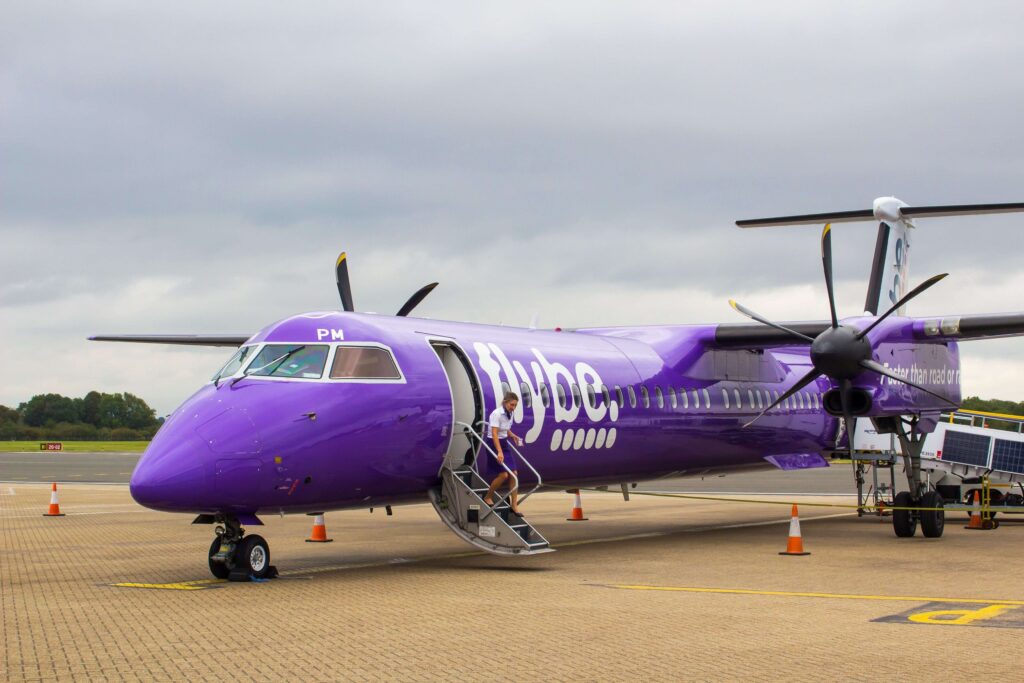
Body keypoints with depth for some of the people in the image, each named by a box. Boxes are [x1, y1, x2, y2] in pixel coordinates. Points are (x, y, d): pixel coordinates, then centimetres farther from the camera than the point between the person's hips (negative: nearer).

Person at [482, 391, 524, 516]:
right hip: (494, 444, -8)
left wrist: (513, 436, 1)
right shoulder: (497, 414, -18)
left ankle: (514, 505, 5)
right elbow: (494, 434, -26)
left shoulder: (509, 414, 7)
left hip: (504, 444, 8)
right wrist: (499, 452, -34)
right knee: (503, 474, -15)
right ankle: (488, 497, 7)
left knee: (514, 473, 1)